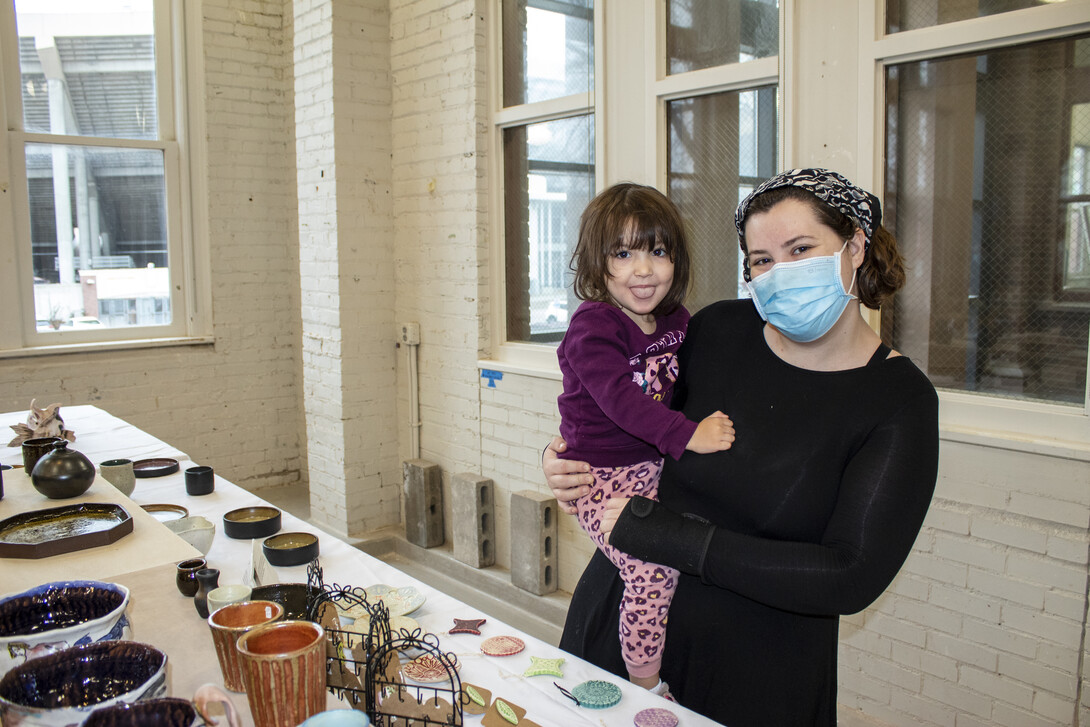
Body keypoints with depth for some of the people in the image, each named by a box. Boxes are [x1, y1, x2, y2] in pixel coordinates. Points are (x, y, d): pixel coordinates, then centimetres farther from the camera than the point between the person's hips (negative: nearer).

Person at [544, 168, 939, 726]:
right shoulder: (718, 330, -6)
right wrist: (566, 461, -9)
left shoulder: (901, 401, -14)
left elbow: (853, 579, -21)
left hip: (756, 672, -3)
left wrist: (665, 534, -24)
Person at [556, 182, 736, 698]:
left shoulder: (676, 321, 6)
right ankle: (646, 688, 5)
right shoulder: (592, 327, -17)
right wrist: (688, 435, -34)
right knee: (653, 567, -16)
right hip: (605, 477, -7)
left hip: (657, 467, 7)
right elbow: (620, 398, -28)